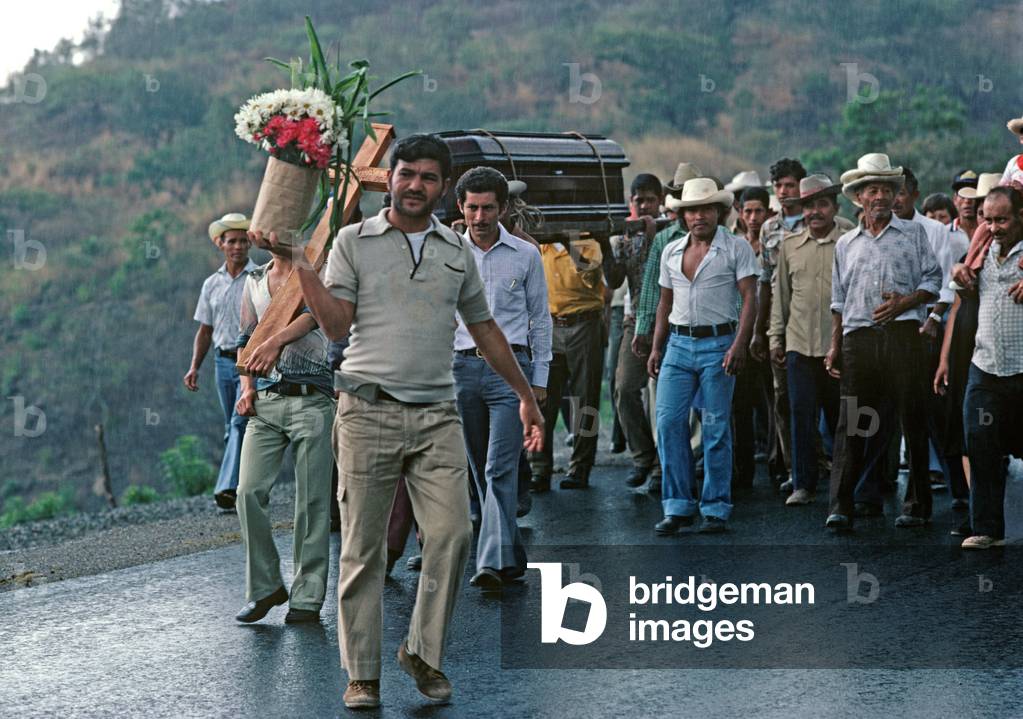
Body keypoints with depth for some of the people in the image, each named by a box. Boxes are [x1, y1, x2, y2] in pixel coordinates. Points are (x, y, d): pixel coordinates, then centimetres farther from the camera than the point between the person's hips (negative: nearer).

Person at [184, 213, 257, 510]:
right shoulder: (212, 284, 13)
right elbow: (205, 331, 18)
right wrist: (194, 367, 8)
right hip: (224, 361, 6)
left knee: (241, 422, -18)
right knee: (232, 428, 9)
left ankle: (229, 488, -27)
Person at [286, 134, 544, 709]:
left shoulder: (458, 252, 15)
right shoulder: (354, 242, 6)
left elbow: (484, 328, 23)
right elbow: (336, 324, -1)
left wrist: (527, 397, 25)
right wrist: (300, 265, -11)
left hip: (437, 416, 2)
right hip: (369, 411, -2)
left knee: (451, 533, -10)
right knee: (363, 548, 0)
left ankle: (425, 652, 7)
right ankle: (363, 674, 7)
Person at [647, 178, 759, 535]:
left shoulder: (736, 248, -1)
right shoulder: (671, 251, 13)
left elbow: (750, 299, -7)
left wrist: (740, 345, -18)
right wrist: (656, 347, 13)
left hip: (718, 343, -4)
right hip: (679, 344, 4)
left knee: (716, 428, -1)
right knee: (668, 422, -4)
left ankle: (716, 509, 6)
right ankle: (678, 506, 3)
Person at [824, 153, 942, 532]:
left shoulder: (913, 233, 11)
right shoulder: (846, 244, 18)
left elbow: (933, 281, 6)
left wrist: (904, 302, -11)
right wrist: (834, 346, 13)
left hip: (902, 334, -2)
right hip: (857, 338, 2)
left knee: (913, 421, -1)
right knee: (851, 423, -4)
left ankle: (917, 505, 6)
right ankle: (840, 507, -8)